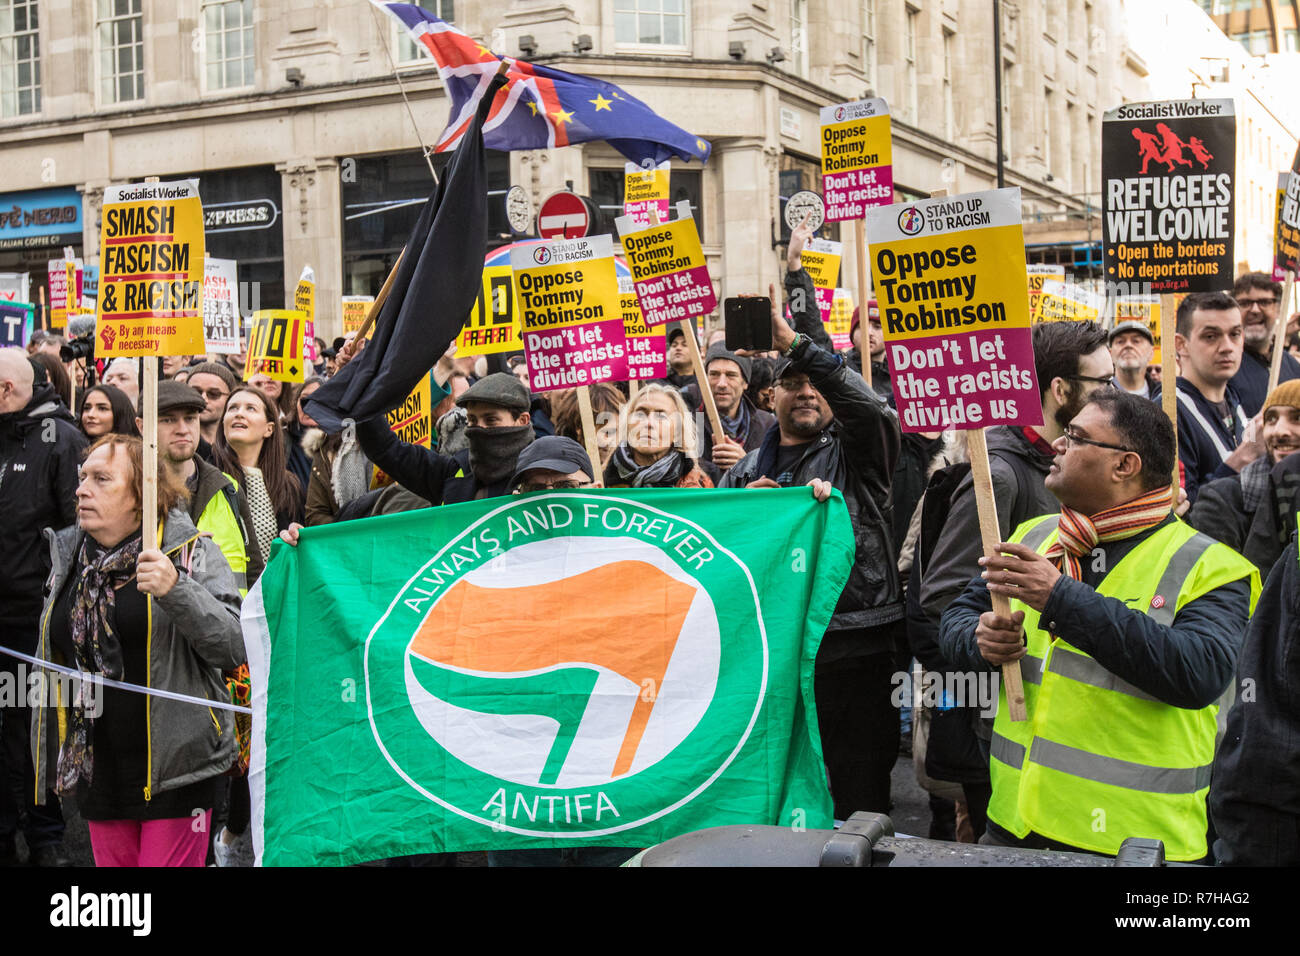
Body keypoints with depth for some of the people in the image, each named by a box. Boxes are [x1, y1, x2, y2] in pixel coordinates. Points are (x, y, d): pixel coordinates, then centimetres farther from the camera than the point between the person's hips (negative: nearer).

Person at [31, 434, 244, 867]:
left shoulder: (189, 550, -7)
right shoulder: (69, 554, 9)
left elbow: (235, 644, -17)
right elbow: (51, 657, 21)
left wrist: (176, 591, -29)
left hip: (173, 766, -5)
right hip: (97, 773, 5)